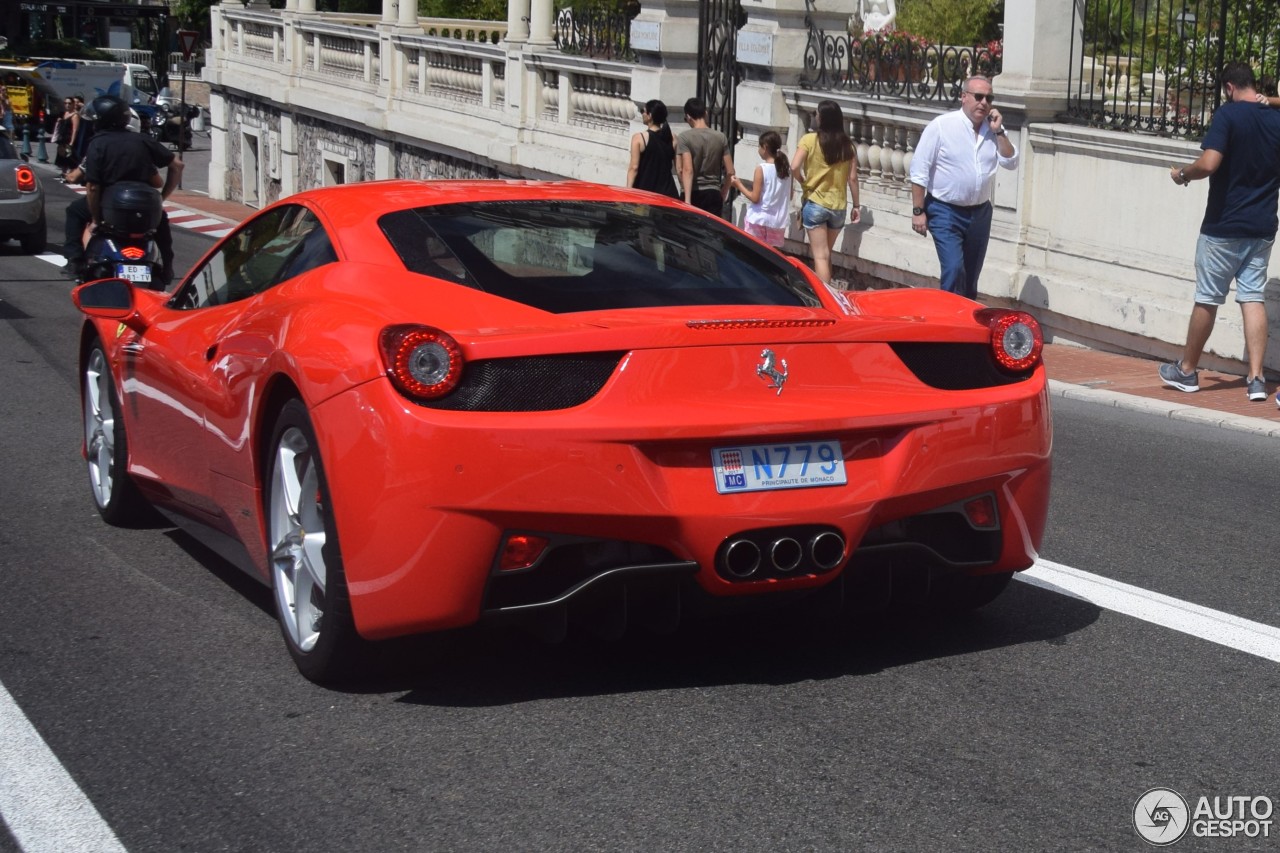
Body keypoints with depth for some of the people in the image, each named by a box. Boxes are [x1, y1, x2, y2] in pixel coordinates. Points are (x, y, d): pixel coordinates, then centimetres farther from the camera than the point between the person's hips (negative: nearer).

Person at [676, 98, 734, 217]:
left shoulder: (685, 137, -8)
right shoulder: (721, 137, 3)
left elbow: (687, 170, -17)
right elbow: (729, 172, 3)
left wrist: (687, 200, -20)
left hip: (693, 194, -2)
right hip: (713, 194, 2)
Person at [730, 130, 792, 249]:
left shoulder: (761, 168, -13)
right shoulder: (786, 168, 3)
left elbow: (755, 198, -13)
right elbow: (789, 197, 11)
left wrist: (739, 185, -2)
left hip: (758, 220, -5)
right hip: (778, 221, 5)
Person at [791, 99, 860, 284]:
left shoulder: (810, 139, -8)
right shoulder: (847, 144, 2)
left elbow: (795, 167, -18)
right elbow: (852, 178, 2)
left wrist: (804, 183, 1)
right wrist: (856, 206, 10)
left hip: (815, 203, -4)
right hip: (839, 206, 4)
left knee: (820, 256, -3)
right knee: (826, 254, 19)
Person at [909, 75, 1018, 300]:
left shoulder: (994, 129, 6)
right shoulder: (941, 126, -10)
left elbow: (1011, 162, 0)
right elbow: (919, 171, -10)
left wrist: (999, 132, -10)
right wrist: (918, 211, -13)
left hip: (980, 213, 5)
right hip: (946, 212, -5)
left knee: (971, 276, 13)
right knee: (954, 271, -18)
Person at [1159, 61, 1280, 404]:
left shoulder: (1228, 115, -13)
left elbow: (1208, 164, -24)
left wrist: (1182, 174, -6)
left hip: (1223, 226, -5)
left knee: (1207, 299, 7)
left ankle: (1187, 370, 20)